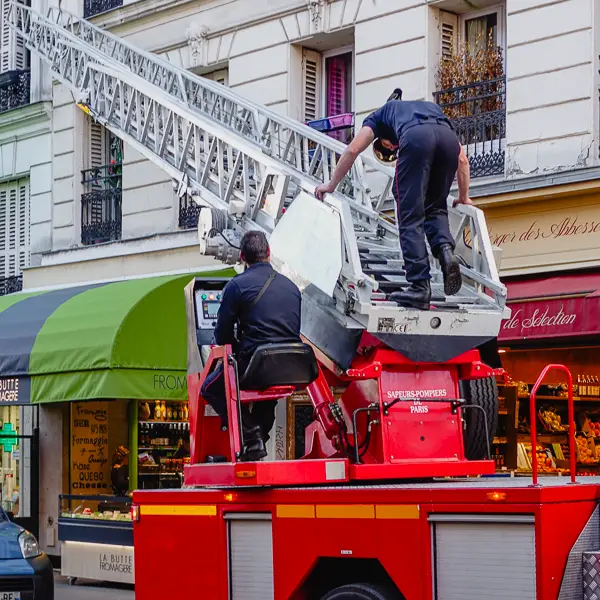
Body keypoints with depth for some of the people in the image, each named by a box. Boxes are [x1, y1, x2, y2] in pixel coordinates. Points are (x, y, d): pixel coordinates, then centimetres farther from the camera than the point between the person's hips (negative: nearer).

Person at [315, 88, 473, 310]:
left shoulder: (380, 115, 37)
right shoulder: (432, 108, 45)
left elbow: (352, 150, 26)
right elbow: (462, 159, 36)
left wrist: (331, 185, 35)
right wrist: (463, 198, 43)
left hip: (416, 138, -3)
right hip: (448, 139, 3)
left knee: (411, 217, 1)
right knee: (435, 209, 20)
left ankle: (419, 286, -10)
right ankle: (445, 249, -9)